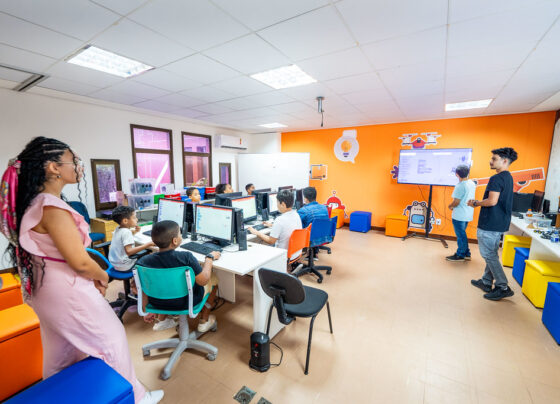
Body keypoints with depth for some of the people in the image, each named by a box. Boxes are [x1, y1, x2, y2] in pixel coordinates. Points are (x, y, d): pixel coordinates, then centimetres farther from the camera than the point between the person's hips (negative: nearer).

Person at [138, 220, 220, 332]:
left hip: (157, 304, 4)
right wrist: (210, 257, -7)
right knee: (213, 278, 18)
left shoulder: (143, 261, -19)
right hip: (186, 302, -4)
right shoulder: (186, 257, -31)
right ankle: (204, 321, 29)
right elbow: (203, 281, -20)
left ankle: (162, 320, 40)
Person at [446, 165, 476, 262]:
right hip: (468, 214, 8)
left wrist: (450, 206, -1)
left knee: (461, 235, 4)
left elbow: (456, 202, -22)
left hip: (459, 216, -8)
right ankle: (466, 254, 28)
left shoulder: (460, 186, -21)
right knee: (462, 234, 20)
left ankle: (460, 255, 16)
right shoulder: (472, 184, 6)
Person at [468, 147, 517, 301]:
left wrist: (475, 203, -9)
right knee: (491, 255, 17)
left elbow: (492, 201, -25)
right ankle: (486, 282, 28)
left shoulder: (496, 178, -18)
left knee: (489, 255, 0)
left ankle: (503, 288, 7)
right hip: (500, 223, 10)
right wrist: (479, 202, 13)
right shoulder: (508, 177, 14)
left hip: (490, 224, -10)